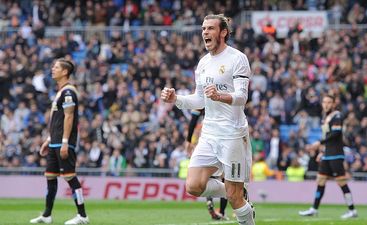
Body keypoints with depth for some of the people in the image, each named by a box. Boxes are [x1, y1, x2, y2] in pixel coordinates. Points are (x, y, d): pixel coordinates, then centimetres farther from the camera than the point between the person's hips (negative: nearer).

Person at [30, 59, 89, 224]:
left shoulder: (68, 91, -12)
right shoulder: (60, 91, 18)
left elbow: (68, 117, -18)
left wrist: (65, 142, -22)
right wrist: (49, 140, 24)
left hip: (63, 144, -10)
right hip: (54, 143, 10)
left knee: (70, 176, -10)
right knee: (50, 176, 11)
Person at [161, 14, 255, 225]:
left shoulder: (237, 59, -9)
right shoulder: (204, 63, 14)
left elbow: (241, 97, -19)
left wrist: (220, 96, -39)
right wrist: (175, 98, 6)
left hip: (233, 134, -7)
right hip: (209, 134, 7)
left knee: (234, 197, -5)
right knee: (194, 186, -6)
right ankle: (232, 191, 19)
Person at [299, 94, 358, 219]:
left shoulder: (336, 116, -9)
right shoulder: (326, 117, 17)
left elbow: (336, 134, -20)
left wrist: (320, 143, -20)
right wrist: (323, 151, 20)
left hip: (336, 156, -9)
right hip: (327, 156, 9)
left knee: (341, 182, -8)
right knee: (320, 181, 9)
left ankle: (352, 210, -5)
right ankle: (314, 209, 14)